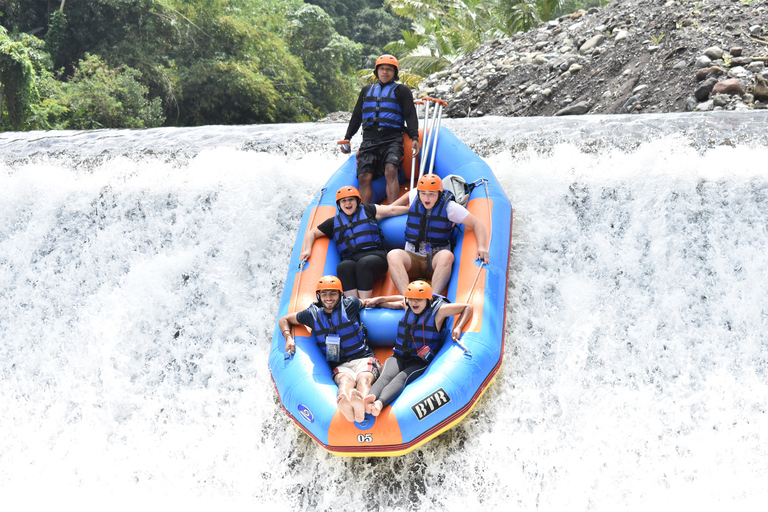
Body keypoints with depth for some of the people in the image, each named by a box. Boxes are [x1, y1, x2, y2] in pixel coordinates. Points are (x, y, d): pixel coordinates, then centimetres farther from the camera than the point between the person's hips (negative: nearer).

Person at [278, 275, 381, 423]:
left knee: (363, 379, -38)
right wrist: (288, 337, 1)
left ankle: (361, 404, -75)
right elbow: (284, 319, 22)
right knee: (345, 380, -39)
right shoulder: (313, 314, 8)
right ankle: (344, 404, -77)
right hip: (340, 366, 0)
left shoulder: (350, 305, 5)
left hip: (364, 359, 0)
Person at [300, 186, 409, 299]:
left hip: (374, 255, -1)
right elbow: (313, 233, 30)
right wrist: (308, 250, 13)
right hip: (350, 259, 2)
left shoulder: (367, 211, 20)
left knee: (363, 263, -37)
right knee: (343, 267, -34)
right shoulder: (334, 222, 24)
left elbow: (392, 210, 18)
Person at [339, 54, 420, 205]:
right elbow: (356, 116, 29)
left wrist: (414, 138, -11)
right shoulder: (367, 90, 25)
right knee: (364, 177, -11)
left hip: (392, 140, -4)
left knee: (391, 171, -27)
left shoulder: (402, 91, 13)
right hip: (369, 140, 4)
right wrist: (347, 138, 23)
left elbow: (411, 116, 4)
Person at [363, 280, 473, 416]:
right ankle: (370, 398, -64)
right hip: (399, 357, 4)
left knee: (401, 378, -37)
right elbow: (402, 298, 38)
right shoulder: (407, 306, 12)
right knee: (386, 376, -32)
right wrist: (381, 299, 36)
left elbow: (467, 307, 4)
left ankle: (380, 403, -66)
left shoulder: (439, 310, -2)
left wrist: (458, 328, -8)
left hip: (421, 362, -4)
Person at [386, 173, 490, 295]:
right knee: (393, 255, -32)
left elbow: (477, 224, -4)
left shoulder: (449, 207, -4)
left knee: (447, 255, -38)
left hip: (437, 259, -2)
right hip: (413, 257, 2)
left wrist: (481, 247, -19)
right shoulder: (414, 197, 6)